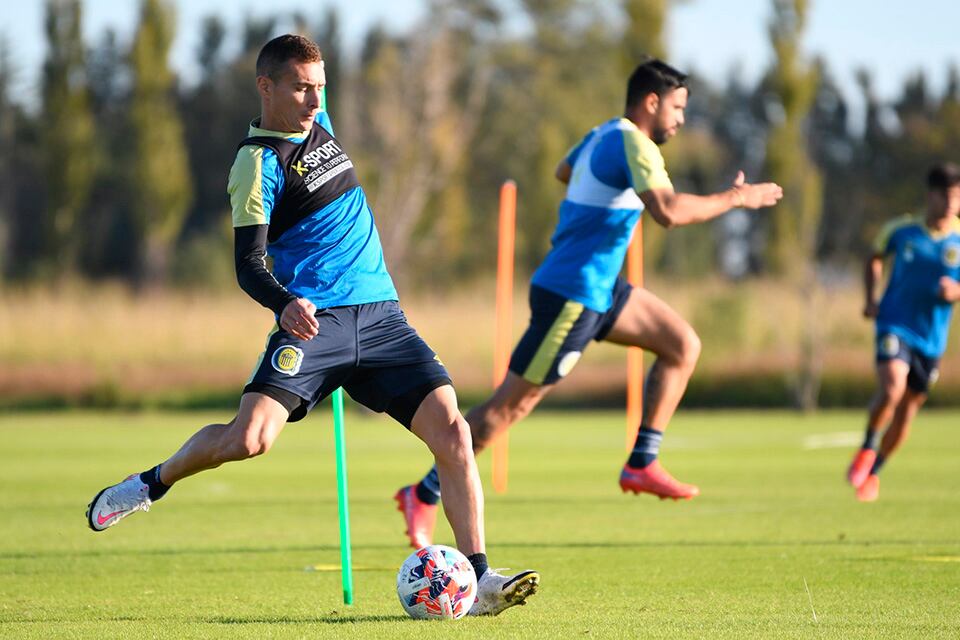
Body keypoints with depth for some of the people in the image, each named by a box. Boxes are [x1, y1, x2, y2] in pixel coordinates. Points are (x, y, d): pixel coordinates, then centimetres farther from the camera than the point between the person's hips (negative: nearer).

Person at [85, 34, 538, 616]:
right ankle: (153, 483, 9)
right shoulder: (258, 163, -8)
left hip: (381, 316, 6)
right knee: (249, 437, -23)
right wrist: (286, 303, -33)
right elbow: (248, 265, -14)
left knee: (453, 431, -11)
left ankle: (480, 579, -10)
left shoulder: (319, 124, 14)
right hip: (315, 322, -6)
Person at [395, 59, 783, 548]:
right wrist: (735, 198, -21)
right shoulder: (633, 145, -17)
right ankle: (423, 497, 2)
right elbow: (669, 212, -31)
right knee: (513, 403, -5)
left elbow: (563, 172, 34)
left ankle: (642, 465, 7)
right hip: (570, 296, -10)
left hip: (600, 289, 10)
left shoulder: (602, 136, 12)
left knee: (683, 345, 7)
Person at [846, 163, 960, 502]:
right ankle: (867, 447, -3)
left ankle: (873, 471, 34)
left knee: (907, 409, 12)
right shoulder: (901, 230, -3)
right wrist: (871, 299, 3)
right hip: (895, 325, -2)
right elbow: (875, 258, 16)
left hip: (931, 337, 2)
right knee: (891, 389, -28)